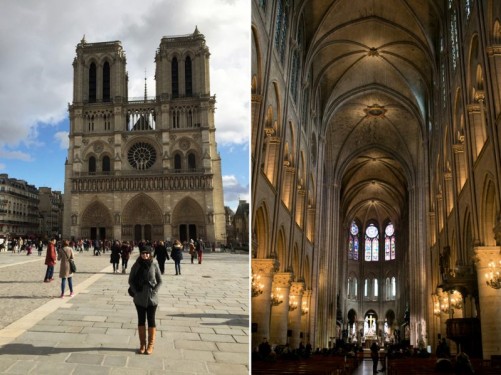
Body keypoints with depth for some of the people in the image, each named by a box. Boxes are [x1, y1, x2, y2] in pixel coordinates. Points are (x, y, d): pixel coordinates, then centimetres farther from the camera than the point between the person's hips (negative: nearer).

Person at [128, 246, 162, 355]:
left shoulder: (154, 265, -6)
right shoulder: (136, 266, -3)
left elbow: (159, 281, 1)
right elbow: (131, 280, 5)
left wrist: (154, 291, -8)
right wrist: (135, 291, -4)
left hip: (152, 298, -2)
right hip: (139, 298, 2)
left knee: (151, 320, 6)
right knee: (141, 320, 10)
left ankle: (150, 345, 16)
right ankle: (142, 344, 21)